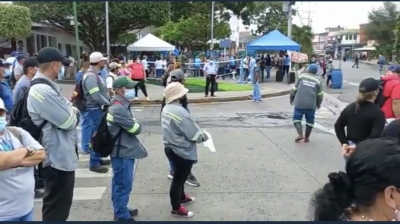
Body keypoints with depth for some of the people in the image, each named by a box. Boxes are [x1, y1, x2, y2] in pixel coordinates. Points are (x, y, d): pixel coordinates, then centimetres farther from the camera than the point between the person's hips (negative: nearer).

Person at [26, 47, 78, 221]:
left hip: (61, 154, 11)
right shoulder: (42, 91, -25)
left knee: (59, 204, 26)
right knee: (57, 208, 4)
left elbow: (64, 113, 15)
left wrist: (71, 111, -6)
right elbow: (68, 122, -23)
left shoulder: (47, 86, 9)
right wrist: (75, 112, -3)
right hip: (58, 157, -11)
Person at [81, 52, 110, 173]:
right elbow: (96, 96, -26)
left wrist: (109, 103, 7)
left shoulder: (96, 74, 13)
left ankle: (97, 158, 28)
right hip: (95, 110, -10)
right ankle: (94, 163, 5)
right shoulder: (90, 76, -20)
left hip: (99, 109, 10)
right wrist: (109, 105, -16)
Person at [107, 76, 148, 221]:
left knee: (119, 183, 19)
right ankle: (122, 216, 13)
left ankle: (120, 210, 32)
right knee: (124, 184, 1)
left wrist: (134, 124, -4)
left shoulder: (117, 105, 9)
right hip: (123, 152, -10)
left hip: (121, 150, 10)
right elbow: (135, 129, -18)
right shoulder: (119, 109, -23)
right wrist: (137, 124, 2)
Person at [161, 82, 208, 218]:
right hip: (182, 151, -9)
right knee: (178, 179, 8)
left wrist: (199, 134, 8)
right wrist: (204, 136, -3)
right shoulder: (180, 112, -29)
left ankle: (182, 198, 49)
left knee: (179, 176, 28)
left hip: (170, 148, 9)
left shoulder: (166, 108, 1)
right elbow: (194, 133, -24)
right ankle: (176, 209, 25)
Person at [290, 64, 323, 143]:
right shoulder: (317, 80, 7)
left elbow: (295, 88, 3)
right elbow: (320, 94, 10)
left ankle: (300, 134, -10)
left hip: (299, 102, -1)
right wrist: (318, 104, 25)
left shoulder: (302, 76, 4)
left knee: (296, 118, 7)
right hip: (311, 104, 1)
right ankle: (306, 138, 18)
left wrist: (291, 98, 16)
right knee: (310, 120, 14)